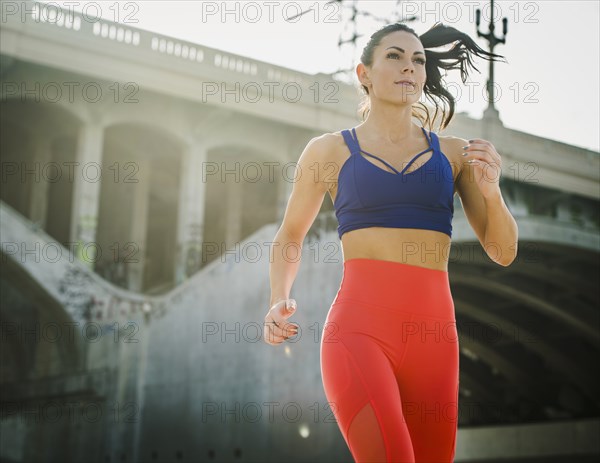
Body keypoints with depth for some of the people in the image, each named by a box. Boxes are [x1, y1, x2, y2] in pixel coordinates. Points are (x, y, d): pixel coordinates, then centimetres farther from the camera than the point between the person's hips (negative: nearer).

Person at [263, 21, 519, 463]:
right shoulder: (330, 150, 9)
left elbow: (503, 252, 13)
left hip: (433, 335, 3)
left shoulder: (455, 153, 13)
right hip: (359, 329, -3)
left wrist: (491, 190, -6)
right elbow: (289, 237, 21)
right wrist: (279, 302, 4)